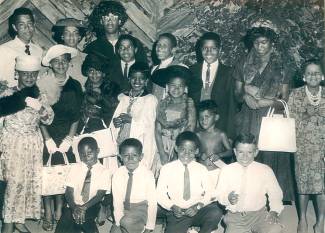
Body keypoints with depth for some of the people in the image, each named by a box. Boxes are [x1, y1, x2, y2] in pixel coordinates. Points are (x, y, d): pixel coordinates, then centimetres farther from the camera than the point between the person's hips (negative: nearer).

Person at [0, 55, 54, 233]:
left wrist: (40, 108, -20)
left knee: (31, 181, 6)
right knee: (15, 181, -9)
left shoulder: (40, 96, 6)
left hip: (33, 145, 4)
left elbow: (48, 120, -2)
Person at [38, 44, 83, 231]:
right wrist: (48, 140, -9)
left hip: (67, 138, 2)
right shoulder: (42, 85, -3)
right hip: (47, 137, -2)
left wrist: (69, 139, -4)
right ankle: (48, 214, 9)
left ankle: (60, 211, 14)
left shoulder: (75, 86, 3)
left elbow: (76, 116, 4)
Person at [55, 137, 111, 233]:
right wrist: (74, 208, -21)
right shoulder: (75, 169, 6)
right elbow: (69, 192, -1)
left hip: (92, 208, -2)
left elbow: (99, 195, -8)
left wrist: (84, 207, -25)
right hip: (73, 207, 2)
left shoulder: (104, 172, -1)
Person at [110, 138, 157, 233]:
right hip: (124, 208, 3)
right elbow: (117, 200, -6)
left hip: (141, 209, -3)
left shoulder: (148, 175, -15)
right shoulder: (117, 174, -8)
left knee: (127, 222, -31)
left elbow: (152, 202, -12)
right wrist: (119, 223, -14)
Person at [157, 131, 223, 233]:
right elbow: (160, 194, 2)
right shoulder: (167, 169, 3)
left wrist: (198, 206, -14)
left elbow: (209, 193, 4)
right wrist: (172, 206, -14)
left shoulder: (202, 169, 7)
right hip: (177, 213, -2)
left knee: (216, 212, -27)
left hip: (198, 211, 2)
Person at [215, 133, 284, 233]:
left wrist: (274, 211, -8)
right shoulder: (226, 170, 4)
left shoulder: (265, 170, 4)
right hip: (235, 217, 0)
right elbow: (219, 194, 3)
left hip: (259, 214, 0)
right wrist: (228, 198, -19)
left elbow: (275, 194, 8)